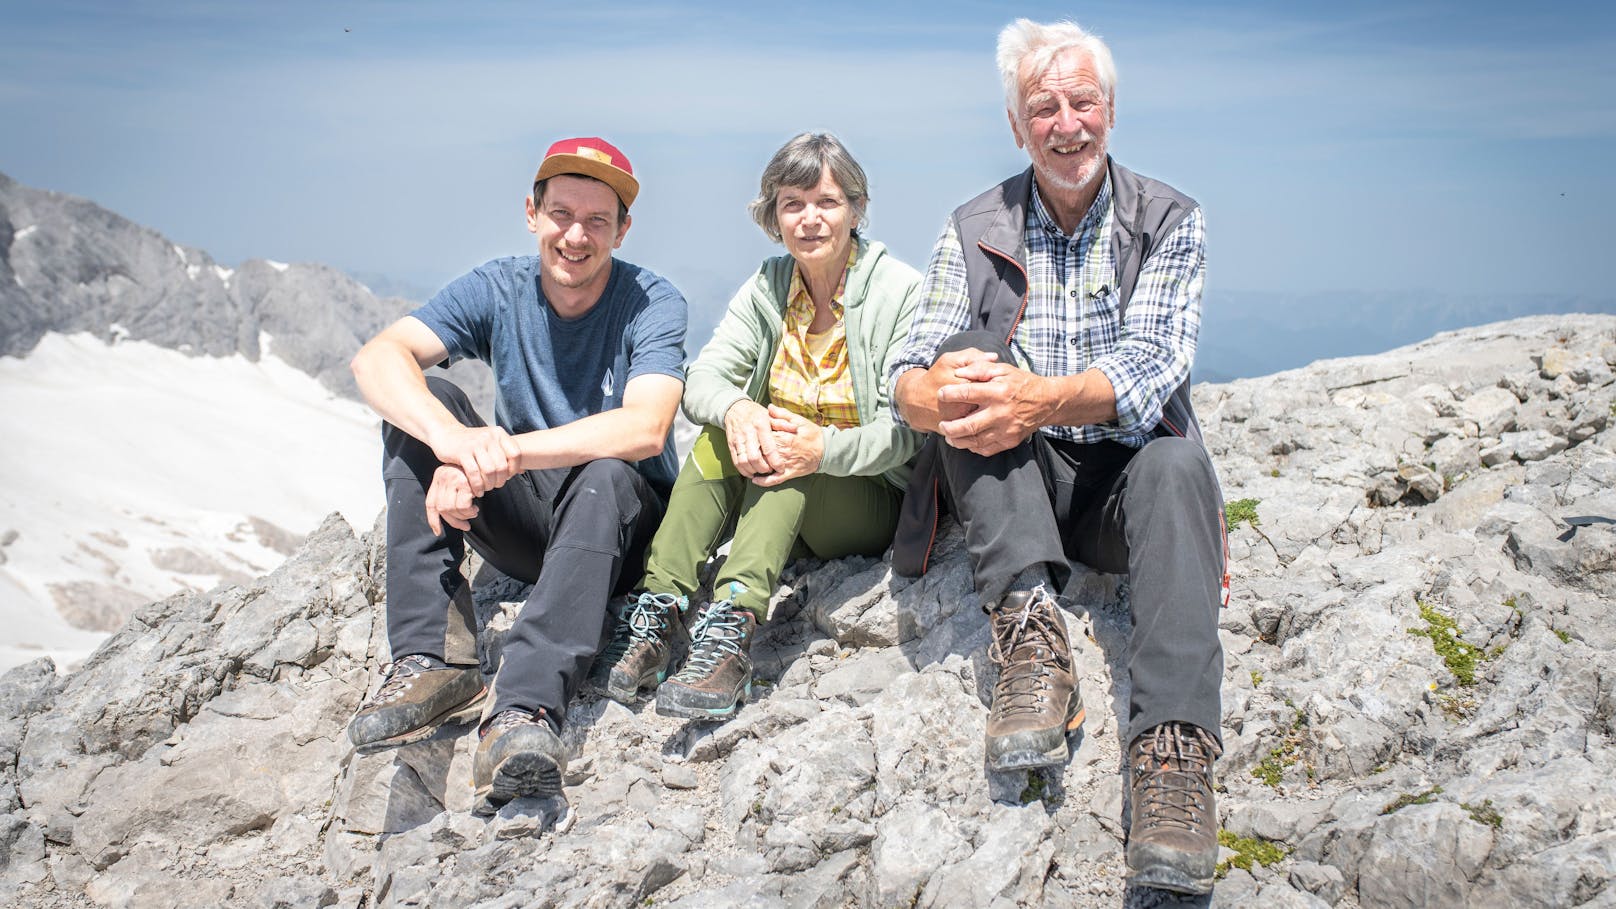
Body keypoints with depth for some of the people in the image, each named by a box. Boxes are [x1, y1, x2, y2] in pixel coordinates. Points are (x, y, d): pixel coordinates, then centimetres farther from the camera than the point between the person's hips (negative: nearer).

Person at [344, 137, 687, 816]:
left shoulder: (652, 303, -12)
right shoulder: (496, 291, -4)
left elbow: (646, 429, -29)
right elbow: (377, 358, -20)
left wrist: (503, 452, -39)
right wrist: (451, 437, -41)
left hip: (620, 530, -3)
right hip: (521, 525, 3)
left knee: (606, 475, -36)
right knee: (420, 403, -18)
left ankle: (524, 712, -45)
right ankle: (432, 661, -29)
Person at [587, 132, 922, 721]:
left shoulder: (900, 291, -9)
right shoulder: (767, 290, 5)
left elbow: (907, 431, -17)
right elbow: (702, 379, -8)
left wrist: (825, 449, -37)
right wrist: (735, 410, -33)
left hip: (871, 502, -4)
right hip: (777, 506, 4)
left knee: (784, 453, -32)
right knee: (724, 432, -24)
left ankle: (730, 629, -49)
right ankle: (656, 612, -33)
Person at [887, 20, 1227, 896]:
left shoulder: (1168, 221, 0)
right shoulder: (974, 231, 5)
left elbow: (1150, 371, -15)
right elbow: (909, 374, -6)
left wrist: (1041, 399, -36)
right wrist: (933, 395, -32)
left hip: (1120, 473, -1)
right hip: (1014, 486, 1)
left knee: (1175, 462, -34)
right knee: (970, 353, -25)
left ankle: (1174, 744, -43)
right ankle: (1029, 629, -37)